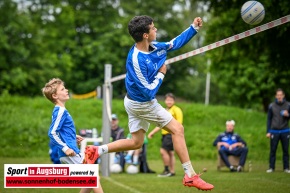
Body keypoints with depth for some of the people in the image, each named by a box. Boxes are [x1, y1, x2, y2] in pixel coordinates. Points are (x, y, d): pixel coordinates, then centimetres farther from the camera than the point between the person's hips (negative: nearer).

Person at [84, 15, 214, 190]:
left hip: (136, 102, 9)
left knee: (136, 142, 18)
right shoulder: (136, 60, -31)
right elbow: (149, 91, -25)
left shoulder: (152, 47, -6)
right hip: (143, 104, -9)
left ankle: (96, 151, 14)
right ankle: (190, 176, 1)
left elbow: (175, 44, 11)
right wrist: (161, 73, -13)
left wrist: (194, 28, 4)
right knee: (177, 129, -3)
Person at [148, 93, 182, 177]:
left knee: (163, 151, -14)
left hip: (171, 134, -8)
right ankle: (172, 171, 12)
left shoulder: (176, 110, -5)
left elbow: (179, 123, -12)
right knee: (170, 153, 9)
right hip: (165, 134, 8)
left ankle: (167, 170, -7)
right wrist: (152, 132, 20)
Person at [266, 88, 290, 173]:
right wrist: (268, 131, 1)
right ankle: (271, 167, 6)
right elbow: (269, 119, 6)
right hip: (274, 131, 0)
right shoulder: (271, 106, 3)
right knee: (273, 150, 1)